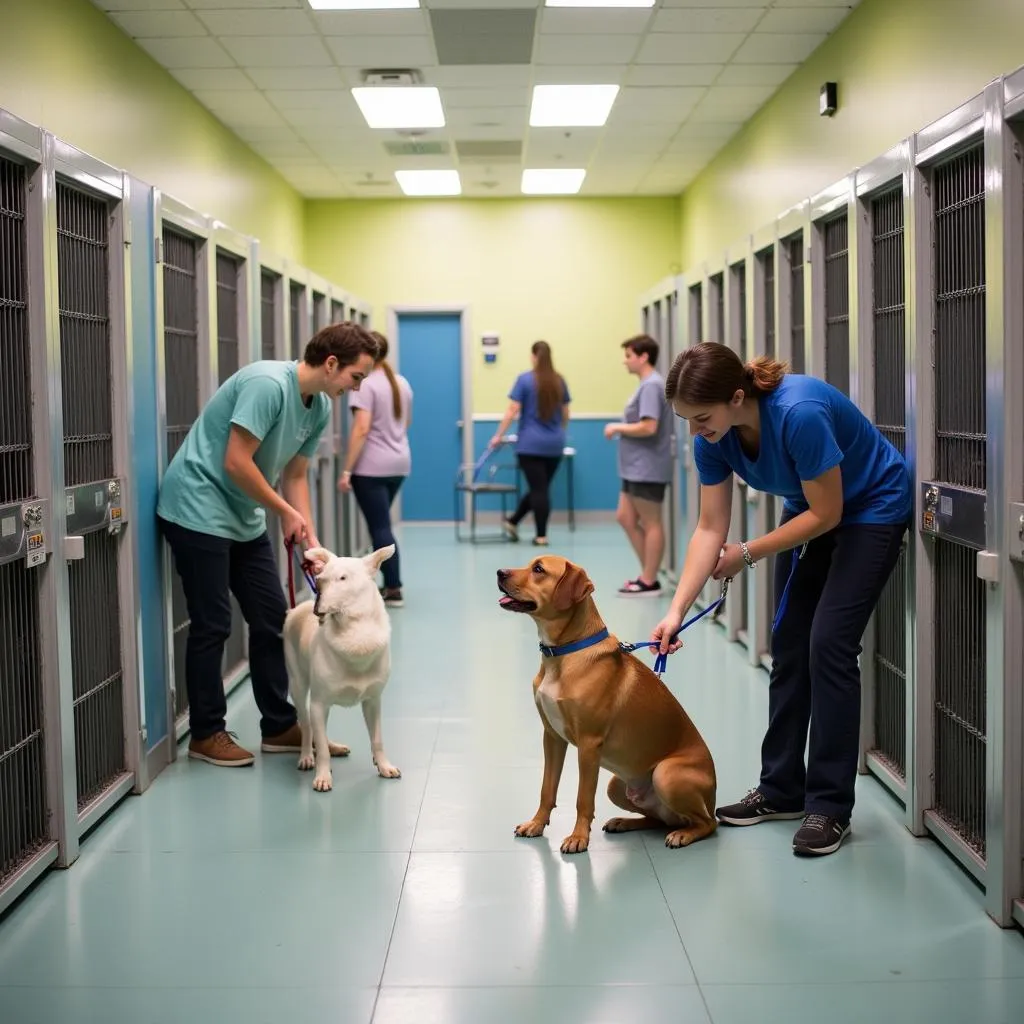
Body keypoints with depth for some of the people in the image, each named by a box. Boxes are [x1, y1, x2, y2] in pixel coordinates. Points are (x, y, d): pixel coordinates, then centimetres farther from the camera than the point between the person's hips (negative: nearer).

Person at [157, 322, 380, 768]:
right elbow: (236, 463, -24)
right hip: (199, 511, -9)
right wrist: (285, 512, -13)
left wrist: (310, 539, 0)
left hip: (244, 520, 9)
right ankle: (205, 734, 11)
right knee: (212, 625, -2)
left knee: (271, 618, 8)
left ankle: (279, 726, 18)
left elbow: (294, 477, 10)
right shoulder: (268, 383, -23)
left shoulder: (320, 408, 4)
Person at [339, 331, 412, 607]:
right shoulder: (402, 383, 11)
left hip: (372, 467, -8)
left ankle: (394, 590, -2)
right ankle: (389, 583, 18)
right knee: (381, 524, 16)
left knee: (380, 527, -3)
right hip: (399, 464, 8)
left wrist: (346, 470, -17)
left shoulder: (366, 385, -13)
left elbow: (361, 430, -19)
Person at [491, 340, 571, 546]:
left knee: (538, 489, -1)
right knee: (542, 488, 14)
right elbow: (565, 413, 12)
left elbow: (512, 411, -11)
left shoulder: (524, 379, -7)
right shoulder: (560, 381, 5)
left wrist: (498, 435, -3)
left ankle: (541, 535, 0)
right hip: (554, 444, 3)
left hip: (530, 444, -3)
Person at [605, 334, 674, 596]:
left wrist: (617, 428, -13)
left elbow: (648, 427, -25)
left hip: (648, 469, -10)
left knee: (651, 524, -1)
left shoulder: (651, 386, -16)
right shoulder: (647, 385, 14)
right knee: (625, 518, 13)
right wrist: (621, 429, 7)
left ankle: (649, 581, 6)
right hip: (636, 469, 10)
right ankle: (648, 574, 19)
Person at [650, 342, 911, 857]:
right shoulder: (713, 438, -16)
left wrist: (747, 554, -18)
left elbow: (826, 514, -27)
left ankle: (830, 805, -5)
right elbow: (710, 529, -12)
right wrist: (676, 610, -20)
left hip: (871, 509, -7)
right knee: (788, 644, 6)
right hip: (809, 510, 7)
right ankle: (781, 789, 18)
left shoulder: (799, 413, -37)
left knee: (828, 645, -13)